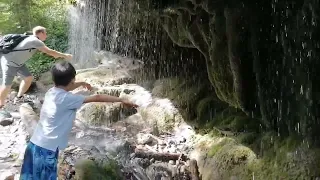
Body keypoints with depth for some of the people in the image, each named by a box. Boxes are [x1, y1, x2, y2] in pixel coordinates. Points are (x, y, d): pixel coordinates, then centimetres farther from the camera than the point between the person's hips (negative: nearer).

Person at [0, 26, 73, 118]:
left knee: (28, 78, 12)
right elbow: (49, 51, -21)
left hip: (17, 62, 10)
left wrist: (60, 55, 7)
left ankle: (18, 98, 27)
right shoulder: (35, 41, -24)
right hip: (9, 62, -10)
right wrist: (64, 55, -11)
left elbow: (46, 51, 15)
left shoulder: (34, 41, 6)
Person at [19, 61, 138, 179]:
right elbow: (96, 98, -16)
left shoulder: (51, 92, 5)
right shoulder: (67, 99, -18)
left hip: (34, 144, 8)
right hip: (47, 149, -8)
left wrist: (81, 83, 44)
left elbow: (64, 88, 30)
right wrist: (121, 100, -10)